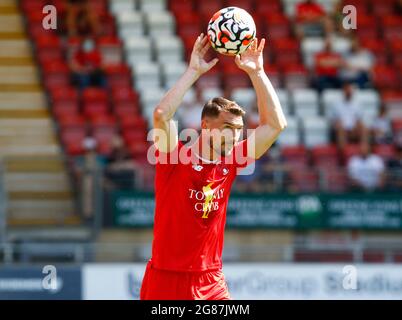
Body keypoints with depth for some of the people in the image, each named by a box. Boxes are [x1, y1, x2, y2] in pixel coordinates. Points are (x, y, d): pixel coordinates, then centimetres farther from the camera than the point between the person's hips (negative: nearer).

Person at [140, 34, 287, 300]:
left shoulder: (230, 163, 4)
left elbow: (275, 124, 5)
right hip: (167, 278, -4)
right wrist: (194, 71, -22)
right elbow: (162, 114, -27)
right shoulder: (175, 158, -9)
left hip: (212, 282, 4)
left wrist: (257, 72, -1)